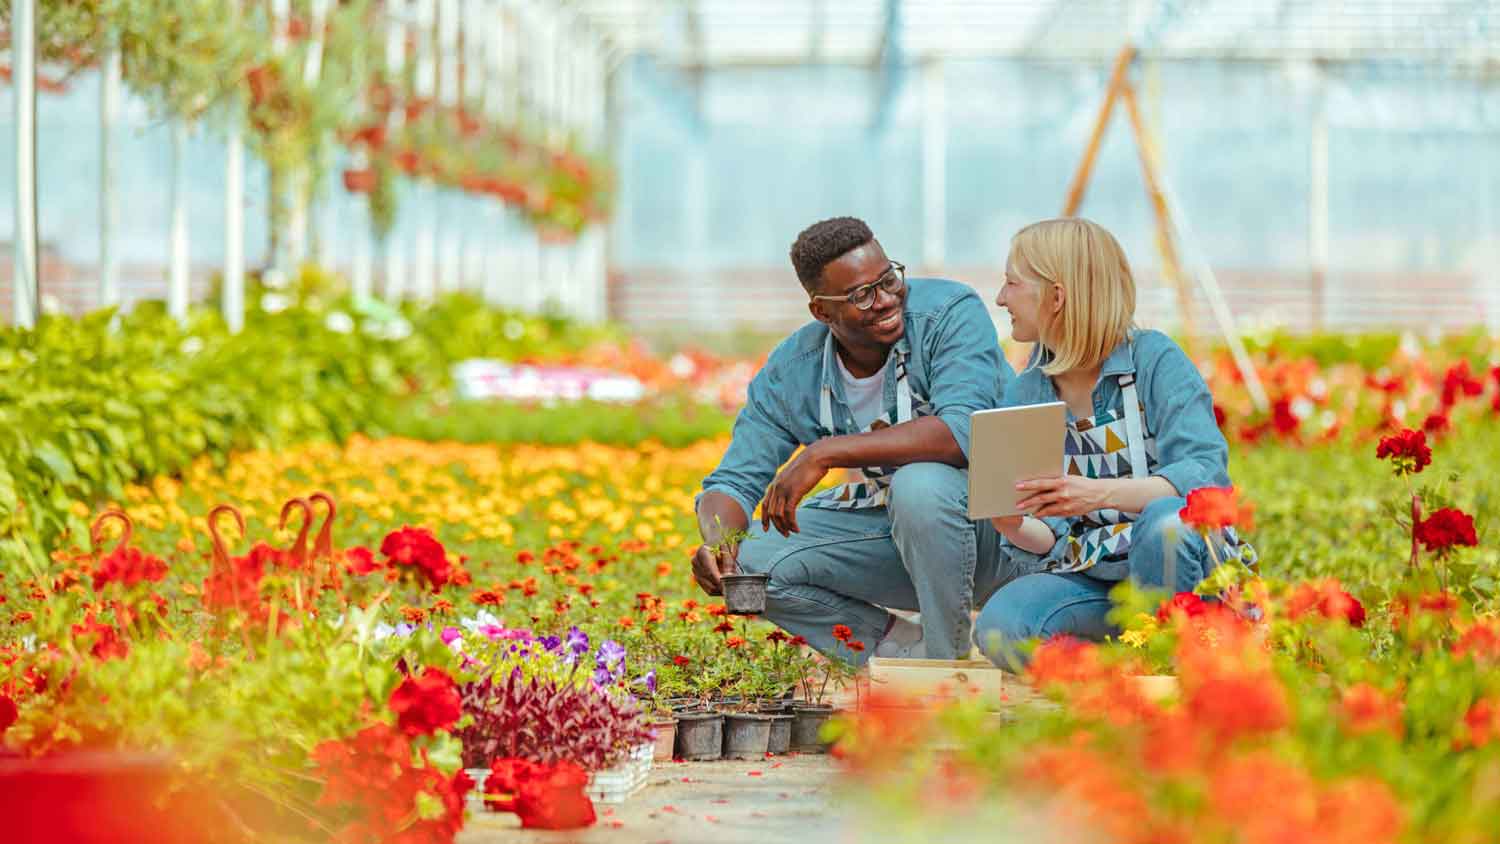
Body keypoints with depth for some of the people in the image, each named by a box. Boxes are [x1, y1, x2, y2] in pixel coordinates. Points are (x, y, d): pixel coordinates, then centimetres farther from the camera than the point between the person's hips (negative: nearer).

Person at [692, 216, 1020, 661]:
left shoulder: (951, 313, -21)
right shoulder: (791, 371, -7)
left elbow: (964, 431, -36)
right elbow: (732, 483, -3)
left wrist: (825, 452, -36)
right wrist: (717, 542, -28)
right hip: (889, 523, 5)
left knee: (920, 483, -37)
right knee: (750, 556, -12)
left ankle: (950, 662, -17)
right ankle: (904, 647, -2)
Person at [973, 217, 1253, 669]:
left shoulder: (1154, 359, -7)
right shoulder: (1023, 395, 8)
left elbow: (1208, 475, -20)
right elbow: (1049, 536, 5)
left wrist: (1099, 494, -34)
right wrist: (1015, 528, -21)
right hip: (1090, 576, 3)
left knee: (1164, 521, -39)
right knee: (998, 627, -28)